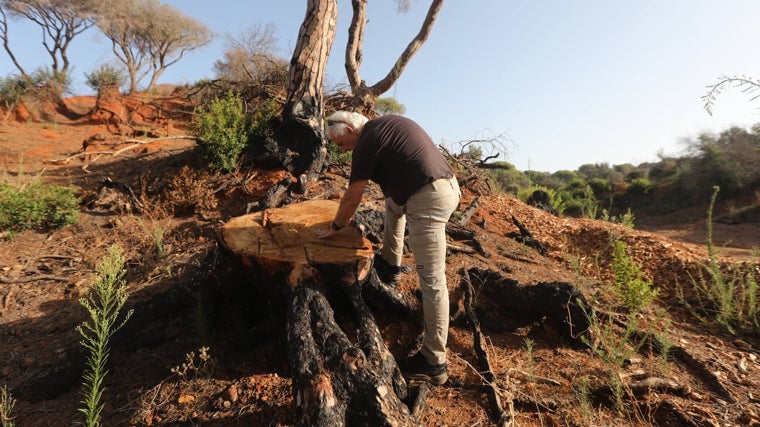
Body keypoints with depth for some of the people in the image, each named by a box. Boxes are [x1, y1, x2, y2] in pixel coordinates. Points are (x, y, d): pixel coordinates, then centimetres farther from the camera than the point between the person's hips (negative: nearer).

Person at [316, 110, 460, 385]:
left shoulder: (367, 142, -6)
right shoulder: (385, 124, 19)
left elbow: (352, 198, -2)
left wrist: (335, 227, 14)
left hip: (429, 200, -10)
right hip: (449, 185, 10)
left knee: (431, 280, -6)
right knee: (394, 202, 34)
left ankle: (434, 362, 4)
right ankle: (390, 265, 38)